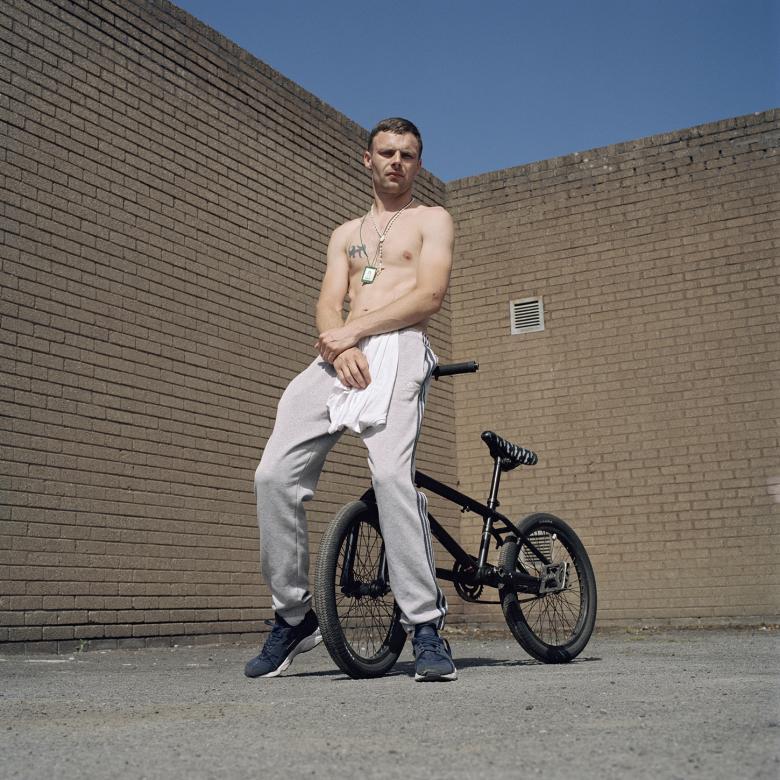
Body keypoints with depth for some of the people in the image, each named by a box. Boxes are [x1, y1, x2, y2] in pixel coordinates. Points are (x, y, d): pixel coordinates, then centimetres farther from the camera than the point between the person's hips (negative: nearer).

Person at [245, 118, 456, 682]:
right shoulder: (346, 233, 30)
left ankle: (426, 625, -22)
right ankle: (294, 615, 3)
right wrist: (342, 347, -9)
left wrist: (353, 329, -9)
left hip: (398, 350, -5)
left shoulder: (433, 220, 16)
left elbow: (429, 296, -2)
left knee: (391, 474, -29)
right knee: (274, 475, -10)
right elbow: (329, 306, 15)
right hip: (342, 357, 5)